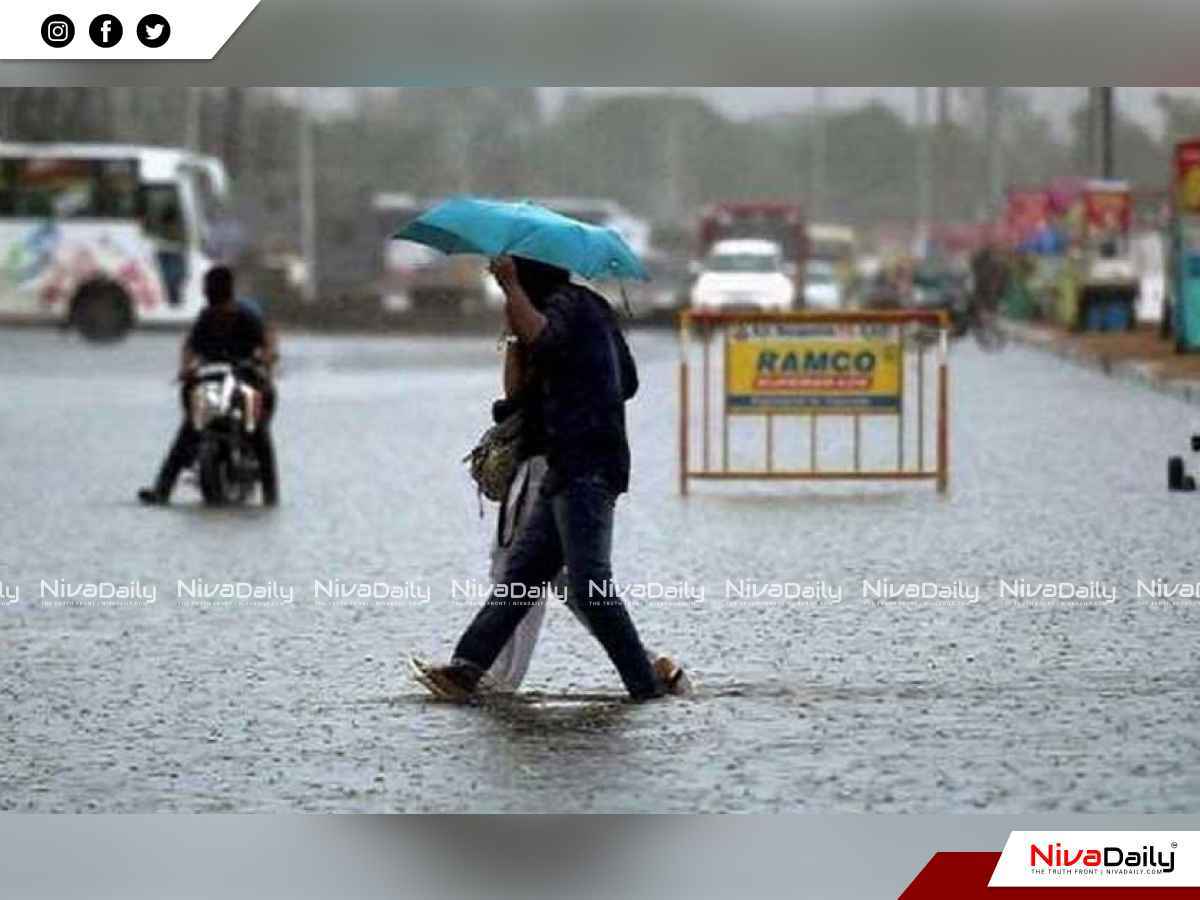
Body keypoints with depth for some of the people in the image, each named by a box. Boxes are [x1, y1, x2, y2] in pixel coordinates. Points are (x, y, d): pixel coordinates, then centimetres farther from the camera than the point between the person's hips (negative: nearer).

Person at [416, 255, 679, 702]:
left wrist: (510, 284, -22)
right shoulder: (591, 306, 21)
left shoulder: (567, 303, -8)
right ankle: (467, 667, 5)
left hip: (586, 469, -10)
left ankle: (646, 683, -8)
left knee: (590, 587, -11)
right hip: (573, 469, 10)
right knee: (521, 571, 7)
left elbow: (537, 335, -32)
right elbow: (629, 382, 28)